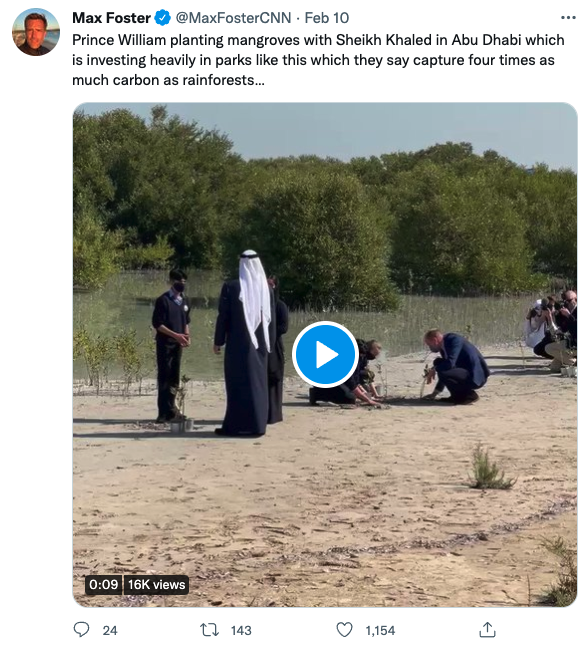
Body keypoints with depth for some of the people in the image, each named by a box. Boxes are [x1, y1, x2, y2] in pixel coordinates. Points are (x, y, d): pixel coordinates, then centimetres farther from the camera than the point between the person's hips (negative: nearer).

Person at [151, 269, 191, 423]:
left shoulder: (184, 300, 11)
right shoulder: (163, 300, -10)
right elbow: (157, 324, -13)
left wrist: (186, 336, 3)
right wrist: (175, 335, -20)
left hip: (178, 344, 7)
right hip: (165, 343, -6)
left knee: (174, 378, 10)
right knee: (164, 378, -4)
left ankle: (170, 410, 17)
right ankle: (165, 412, -3)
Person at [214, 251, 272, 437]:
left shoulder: (231, 287, -9)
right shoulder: (266, 287, 4)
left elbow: (223, 316, -7)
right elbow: (269, 317, 9)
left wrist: (218, 341, 0)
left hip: (238, 343, -4)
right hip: (260, 342, 4)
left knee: (237, 383, 0)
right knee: (258, 382, 9)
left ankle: (236, 425, 0)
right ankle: (257, 424, 11)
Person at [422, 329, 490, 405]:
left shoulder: (454, 340, -16)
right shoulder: (444, 347, 12)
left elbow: (450, 364, -29)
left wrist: (434, 369, -10)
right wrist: (434, 393, 23)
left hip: (476, 377, -10)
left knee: (443, 372, -26)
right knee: (438, 363, 8)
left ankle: (470, 395, -7)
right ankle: (458, 395, 11)